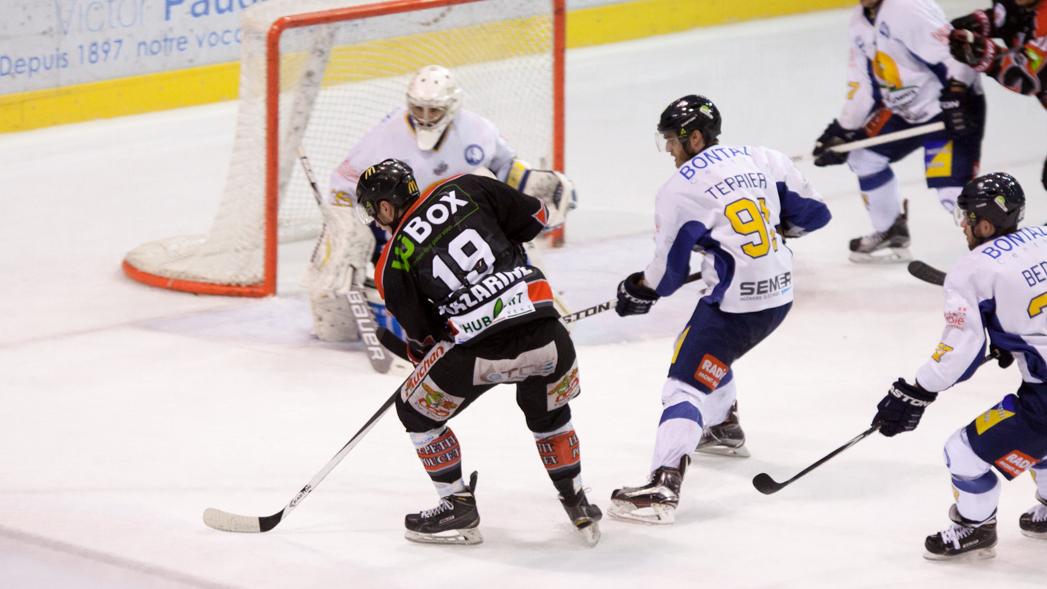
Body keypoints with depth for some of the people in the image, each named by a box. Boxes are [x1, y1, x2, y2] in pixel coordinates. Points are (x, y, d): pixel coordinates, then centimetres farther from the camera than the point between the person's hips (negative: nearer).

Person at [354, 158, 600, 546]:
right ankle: (578, 507, 32)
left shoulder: (392, 264, 6)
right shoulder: (463, 190, 11)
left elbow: (421, 335, 12)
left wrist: (422, 355, 33)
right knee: (549, 415, 32)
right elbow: (536, 215, 14)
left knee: (418, 412, 23)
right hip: (545, 333, 4)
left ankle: (459, 508, 24)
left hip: (480, 351, -3)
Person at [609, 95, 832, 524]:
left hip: (735, 304, -8)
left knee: (686, 384, -10)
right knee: (705, 347, 33)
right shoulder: (763, 160, 7)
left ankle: (663, 486, -26)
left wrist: (640, 291, 17)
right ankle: (725, 425, 51)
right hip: (781, 294, 8)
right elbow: (814, 213, 11)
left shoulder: (679, 190, -9)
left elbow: (669, 270, -3)